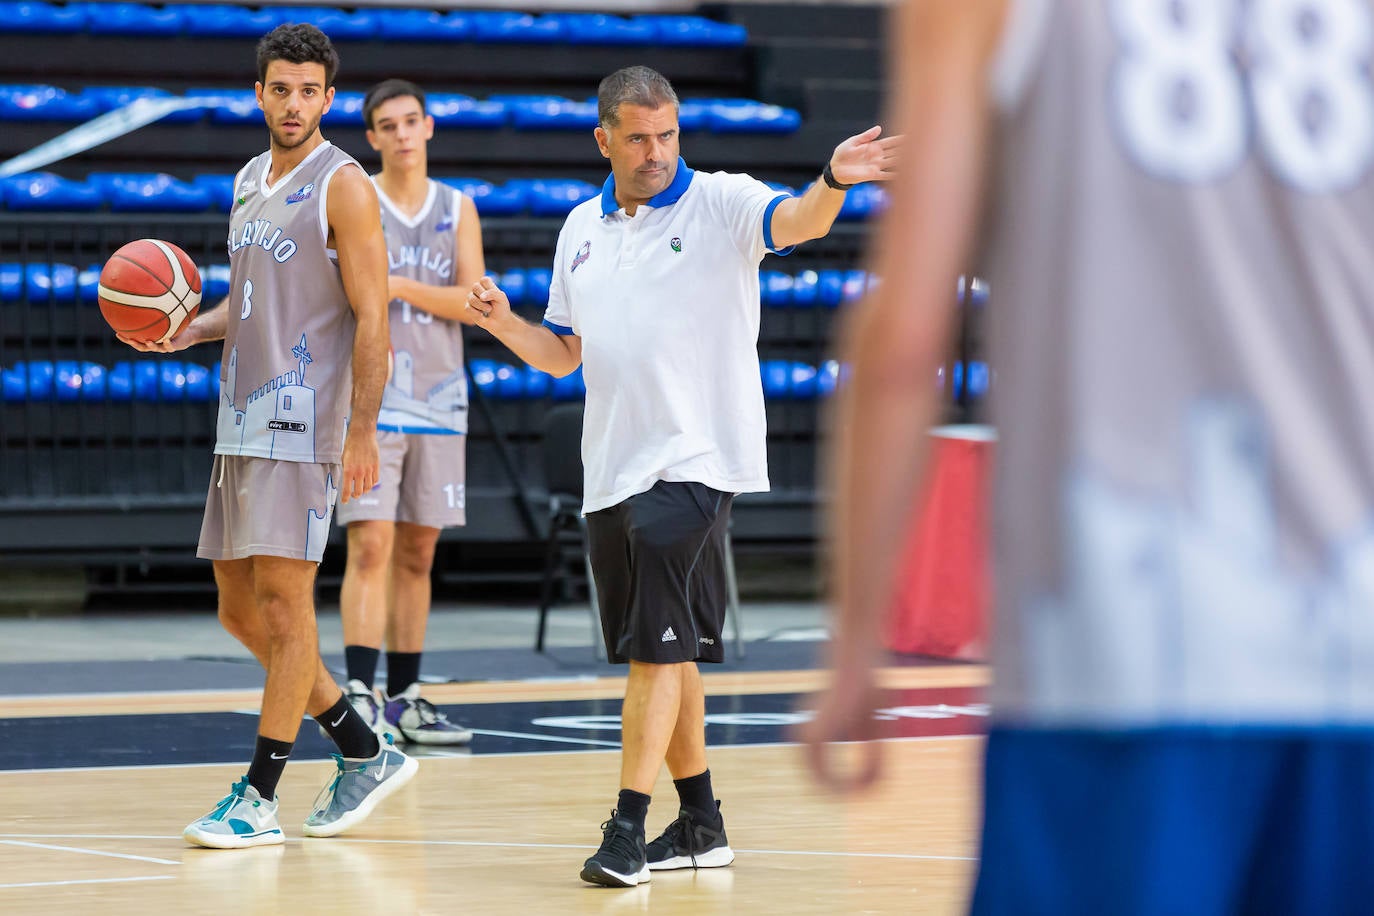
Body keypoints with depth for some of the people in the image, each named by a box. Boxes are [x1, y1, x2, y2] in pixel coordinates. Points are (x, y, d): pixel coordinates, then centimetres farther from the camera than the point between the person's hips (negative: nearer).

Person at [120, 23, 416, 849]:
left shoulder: (342, 186, -9)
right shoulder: (250, 181, 16)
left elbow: (371, 318, -12)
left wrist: (362, 434, -18)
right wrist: (196, 329, 7)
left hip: (302, 423, -9)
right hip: (243, 421, 9)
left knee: (283, 600, -8)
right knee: (241, 609, 10)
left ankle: (260, 799, -4)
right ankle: (367, 758, 20)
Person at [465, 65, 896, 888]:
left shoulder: (719, 203, -4)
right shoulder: (582, 230, 13)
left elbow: (797, 222, -24)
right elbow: (563, 353, 20)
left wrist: (834, 182, -46)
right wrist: (503, 323, 1)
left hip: (693, 464, -6)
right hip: (611, 472, 6)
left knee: (659, 649, -14)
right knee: (658, 655, 12)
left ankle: (628, 829, -14)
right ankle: (701, 823, 23)